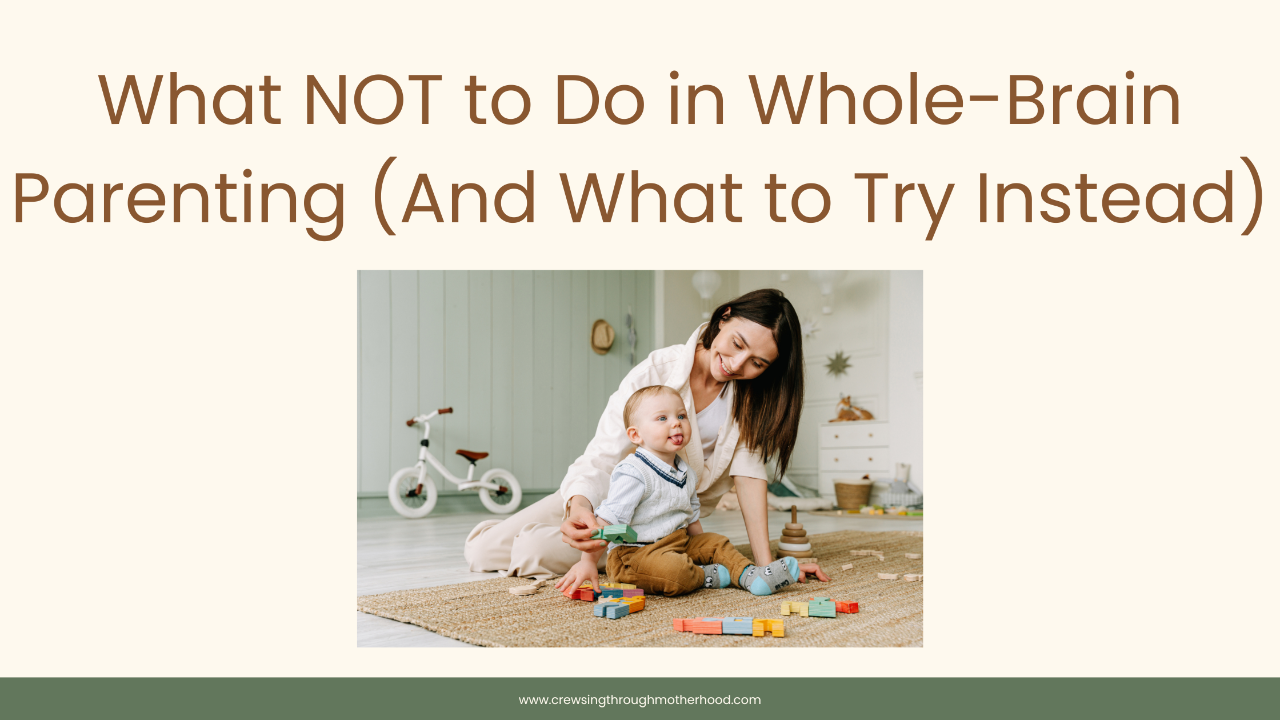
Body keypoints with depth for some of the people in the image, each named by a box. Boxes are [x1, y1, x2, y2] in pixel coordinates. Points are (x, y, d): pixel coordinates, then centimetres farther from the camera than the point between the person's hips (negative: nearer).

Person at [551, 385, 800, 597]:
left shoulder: (686, 474, 10)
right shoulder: (634, 474, -19)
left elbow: (691, 517, 23)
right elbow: (607, 521, -23)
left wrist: (703, 549, 20)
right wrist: (587, 562, -27)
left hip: (679, 543, 9)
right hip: (634, 552, -9)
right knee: (674, 570, -32)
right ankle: (707, 576, -6)